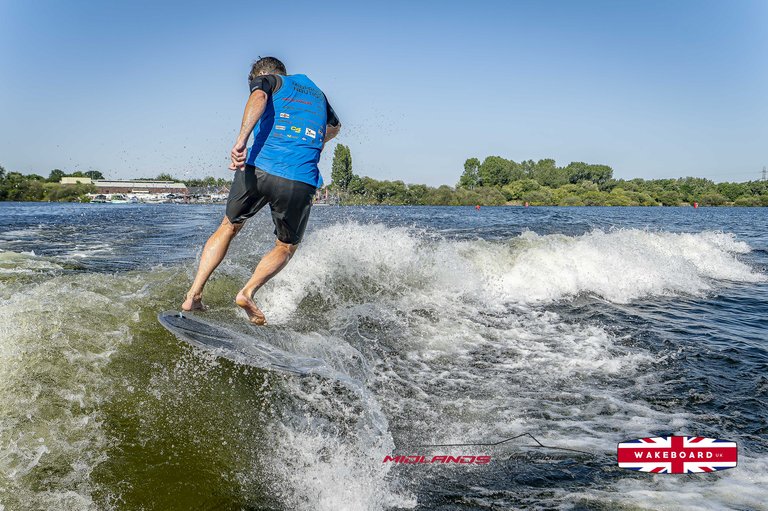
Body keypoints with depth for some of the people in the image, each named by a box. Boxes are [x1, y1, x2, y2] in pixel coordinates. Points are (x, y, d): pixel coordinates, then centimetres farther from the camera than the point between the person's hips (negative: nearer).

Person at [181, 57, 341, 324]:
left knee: (228, 228, 23)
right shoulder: (316, 91, 29)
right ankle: (248, 292, -2)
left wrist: (242, 139, -24)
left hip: (258, 168, -1)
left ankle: (194, 294, 15)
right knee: (286, 248, 21)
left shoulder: (266, 80, 15)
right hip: (300, 180, 2)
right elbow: (334, 127, 48)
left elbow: (259, 98, -11)